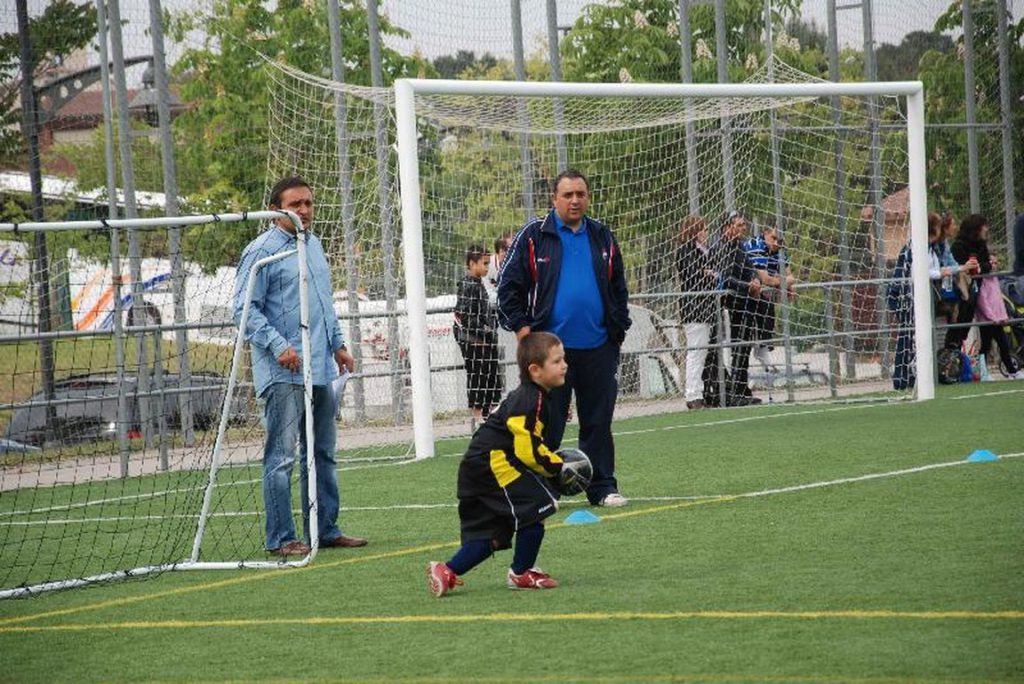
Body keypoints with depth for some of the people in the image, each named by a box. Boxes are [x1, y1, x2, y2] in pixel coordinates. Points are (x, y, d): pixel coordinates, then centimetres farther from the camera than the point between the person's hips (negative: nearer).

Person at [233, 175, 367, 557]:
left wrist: (337, 344, 21)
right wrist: (277, 345, -22)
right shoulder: (262, 251, -10)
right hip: (282, 372, -8)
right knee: (281, 457, -6)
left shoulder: (313, 245, 16)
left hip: (320, 370, 8)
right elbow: (245, 308, -13)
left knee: (322, 454, 13)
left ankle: (325, 529, 20)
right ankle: (280, 539, -3)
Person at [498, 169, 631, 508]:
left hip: (598, 348, 3)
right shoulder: (534, 236, 0)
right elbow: (509, 285, 1)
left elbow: (618, 288, 20)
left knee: (598, 422, 7)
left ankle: (603, 487, 13)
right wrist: (521, 326, -6)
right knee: (546, 424, 0)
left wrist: (617, 328, 13)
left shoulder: (602, 237, 12)